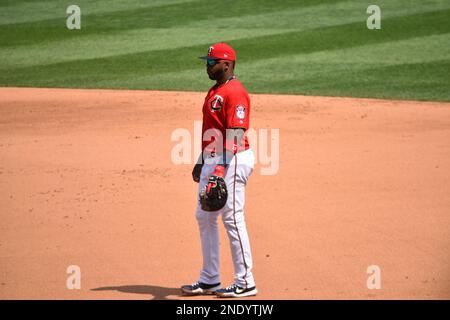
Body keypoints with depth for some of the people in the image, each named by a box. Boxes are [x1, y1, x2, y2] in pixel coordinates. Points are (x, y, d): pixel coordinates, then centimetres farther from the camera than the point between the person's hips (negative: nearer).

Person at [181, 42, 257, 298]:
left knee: (232, 219, -7)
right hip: (212, 162, 11)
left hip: (231, 162, -11)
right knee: (205, 217, 12)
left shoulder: (235, 92, -15)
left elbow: (237, 132, -21)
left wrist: (222, 167, -26)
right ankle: (209, 280, 20)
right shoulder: (215, 91, 17)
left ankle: (246, 283, -1)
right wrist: (201, 162, 22)